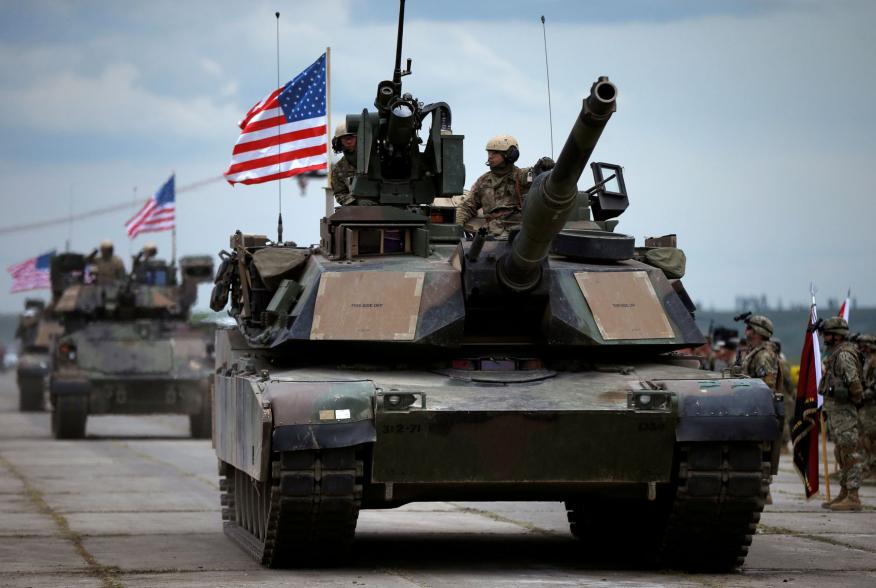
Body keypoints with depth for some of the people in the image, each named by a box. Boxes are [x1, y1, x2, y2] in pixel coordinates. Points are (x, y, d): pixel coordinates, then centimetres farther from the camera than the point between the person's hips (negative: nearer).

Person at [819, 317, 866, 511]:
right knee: (842, 455, 15)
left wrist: (855, 399, -11)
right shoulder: (835, 354, 17)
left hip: (844, 413, -11)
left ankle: (853, 497, -11)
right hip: (835, 413, 11)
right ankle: (844, 493, 22)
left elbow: (854, 382, -25)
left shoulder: (844, 355, -16)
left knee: (850, 454, -10)